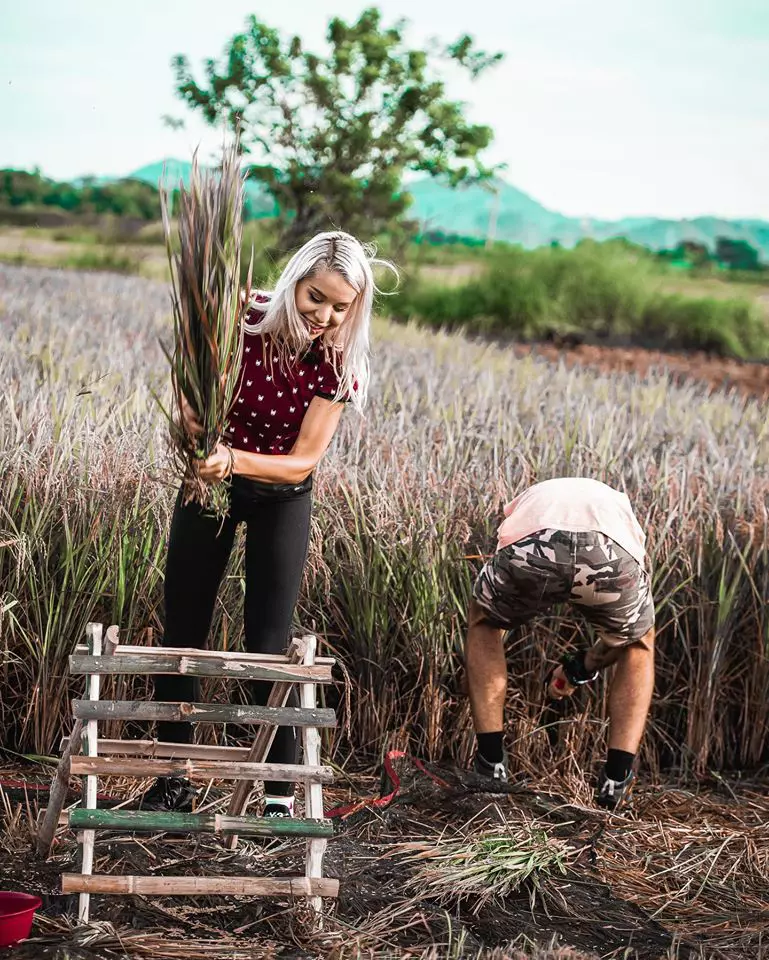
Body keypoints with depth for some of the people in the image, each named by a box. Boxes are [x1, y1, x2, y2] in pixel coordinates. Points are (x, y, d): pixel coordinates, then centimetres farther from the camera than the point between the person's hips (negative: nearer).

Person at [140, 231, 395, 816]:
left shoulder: (340, 365, -21)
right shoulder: (237, 321, -23)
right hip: (208, 485, 1)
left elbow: (301, 463, -22)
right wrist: (198, 435, -37)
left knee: (269, 643, -5)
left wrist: (234, 460, -39)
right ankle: (173, 779, 20)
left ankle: (280, 793, 5)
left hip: (281, 498, -1)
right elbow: (190, 408, -14)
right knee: (182, 631, 6)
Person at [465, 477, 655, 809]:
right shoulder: (621, 507, 46)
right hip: (611, 557, 0)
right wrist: (584, 667, 60)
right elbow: (632, 630, 45)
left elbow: (493, 610, 50)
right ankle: (617, 779, 23)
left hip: (530, 550, 0)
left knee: (484, 623, 35)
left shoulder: (530, 500, 46)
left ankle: (491, 763, 26)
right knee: (639, 644, 34)